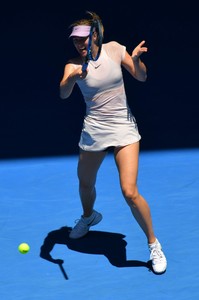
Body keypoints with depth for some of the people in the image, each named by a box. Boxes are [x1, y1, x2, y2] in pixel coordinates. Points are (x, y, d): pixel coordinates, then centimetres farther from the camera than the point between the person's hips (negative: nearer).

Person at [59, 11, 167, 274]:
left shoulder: (114, 49, -5)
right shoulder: (74, 63, -9)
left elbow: (141, 77, 3)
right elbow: (63, 94, -27)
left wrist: (136, 59, -18)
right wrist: (71, 79, -49)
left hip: (124, 127, -2)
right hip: (94, 131, 2)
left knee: (130, 192, -14)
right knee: (85, 185, 21)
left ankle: (154, 245, 5)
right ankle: (89, 217, 57)